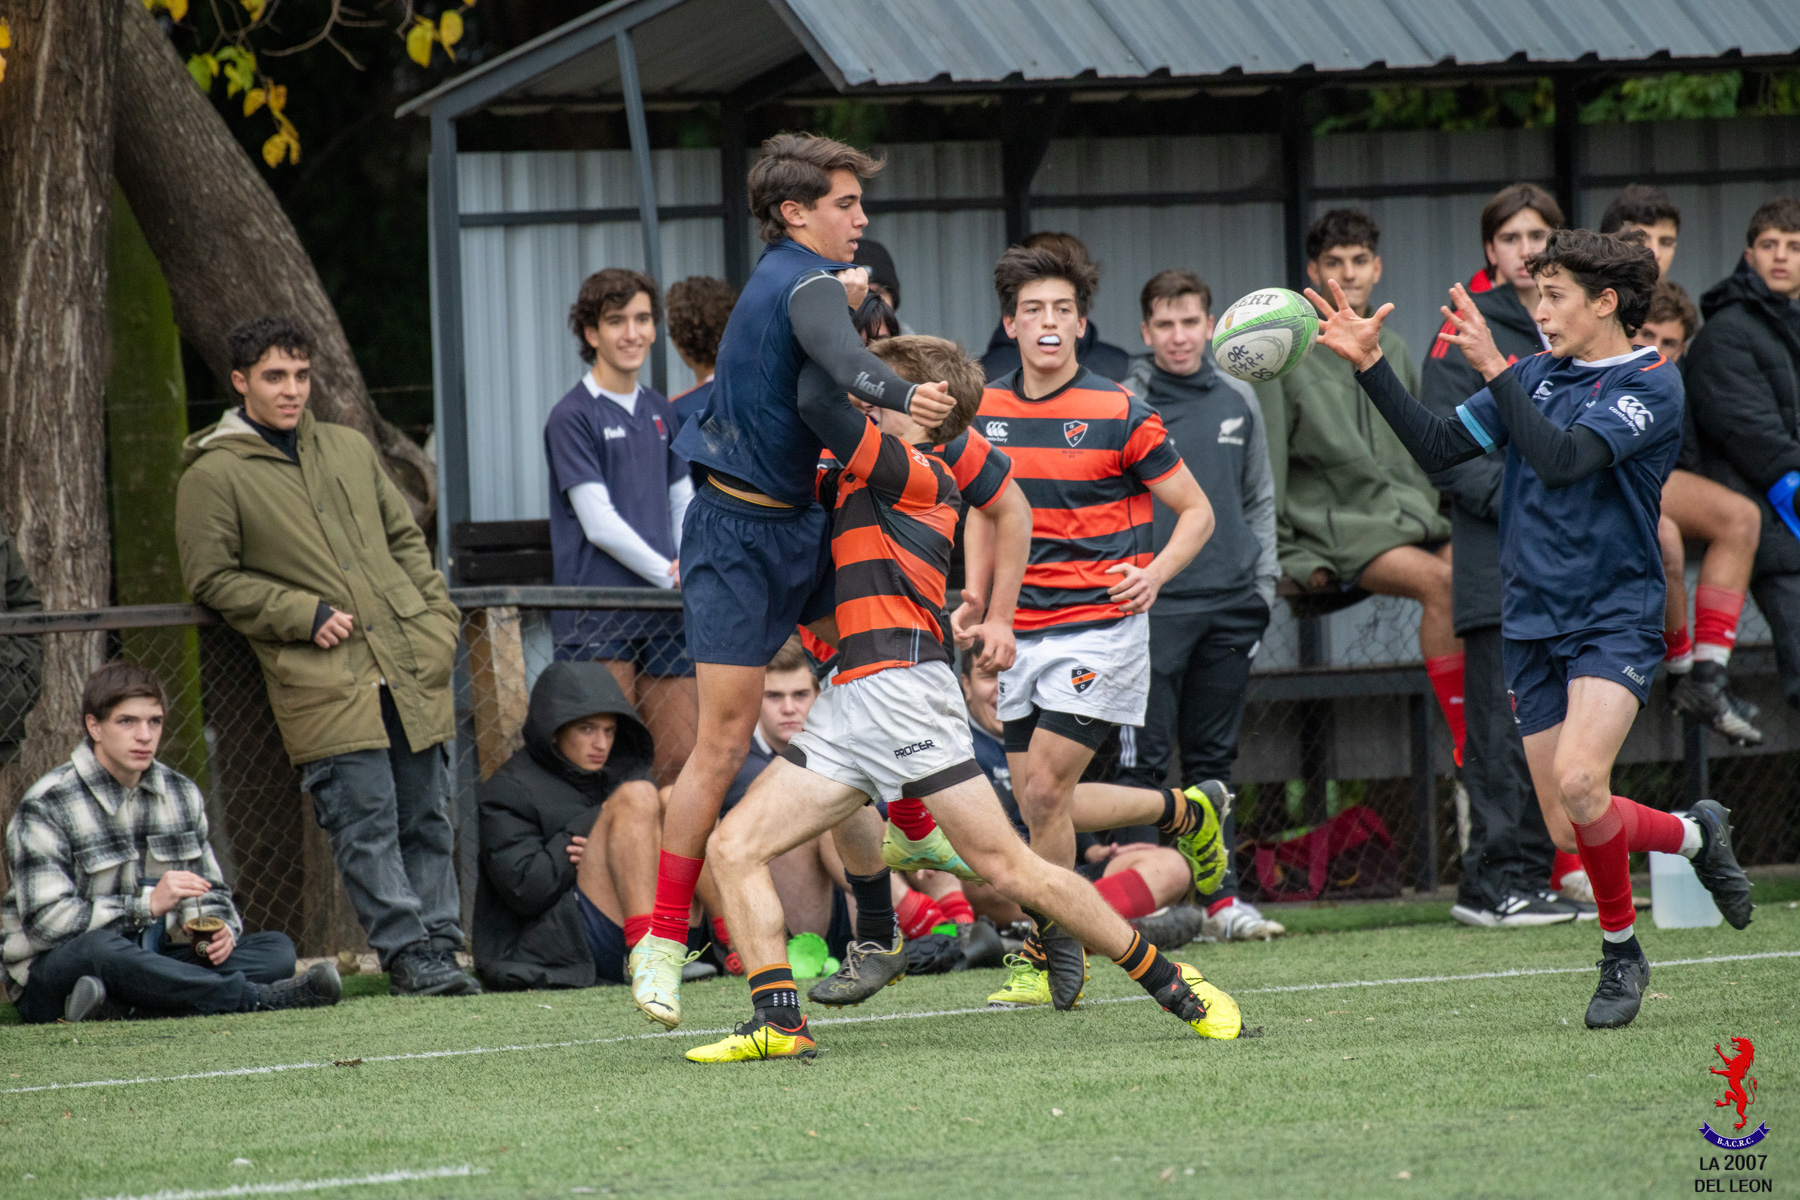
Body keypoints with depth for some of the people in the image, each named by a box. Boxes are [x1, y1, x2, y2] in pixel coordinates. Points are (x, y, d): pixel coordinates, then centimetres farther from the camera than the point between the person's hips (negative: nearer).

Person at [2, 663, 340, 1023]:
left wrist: (219, 929, -8)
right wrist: (150, 904, -27)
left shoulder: (181, 795, 9)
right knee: (98, 947, -41)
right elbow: (46, 920, -20)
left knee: (277, 949, -12)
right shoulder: (47, 806, -10)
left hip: (148, 965, 7)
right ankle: (258, 997, -37)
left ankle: (116, 1007, -35)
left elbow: (211, 893, 18)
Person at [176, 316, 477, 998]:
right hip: (323, 684, -5)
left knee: (425, 816, 5)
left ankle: (439, 946, 10)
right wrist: (306, 616, -10)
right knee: (366, 823, -11)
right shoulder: (214, 475, 1)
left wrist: (438, 616, 10)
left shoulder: (349, 450, 18)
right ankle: (409, 956, -12)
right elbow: (211, 578, -2)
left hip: (410, 665, 5)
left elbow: (406, 539, 24)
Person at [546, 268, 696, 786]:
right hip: (598, 620, -6)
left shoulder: (661, 412, 17)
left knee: (680, 759, 2)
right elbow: (599, 523, -9)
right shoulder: (572, 417, -4)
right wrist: (670, 575, -8)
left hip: (663, 618, 6)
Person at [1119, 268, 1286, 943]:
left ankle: (1222, 897, 11)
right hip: (1152, 604, -4)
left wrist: (1263, 584, 10)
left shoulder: (1238, 402, 10)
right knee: (1144, 760, -6)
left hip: (1229, 607, 4)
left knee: (1214, 758, 8)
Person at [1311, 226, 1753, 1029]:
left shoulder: (1652, 384, -9)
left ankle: (1619, 948, -4)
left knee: (1579, 783, -25)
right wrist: (1369, 366, 1)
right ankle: (1693, 835, 29)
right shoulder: (1535, 375, 10)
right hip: (1533, 625, 6)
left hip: (1614, 621, -6)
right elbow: (1438, 447, 9)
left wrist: (1494, 369, -26)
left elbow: (1564, 458, -24)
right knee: (1571, 833, 1)